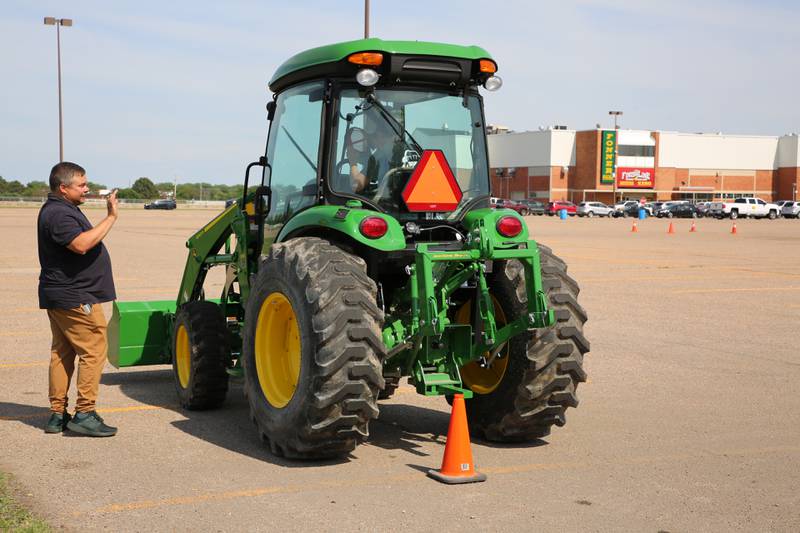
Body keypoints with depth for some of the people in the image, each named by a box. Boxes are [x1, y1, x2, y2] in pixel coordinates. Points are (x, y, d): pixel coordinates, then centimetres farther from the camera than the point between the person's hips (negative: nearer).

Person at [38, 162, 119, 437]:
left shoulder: (63, 209, 17)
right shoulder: (58, 213, -17)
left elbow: (82, 242, 22)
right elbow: (82, 244, -31)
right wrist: (111, 217, -28)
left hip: (59, 297, 11)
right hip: (74, 297, -11)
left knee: (62, 353, 12)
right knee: (93, 351, -8)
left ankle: (57, 415, 16)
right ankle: (84, 414, -6)